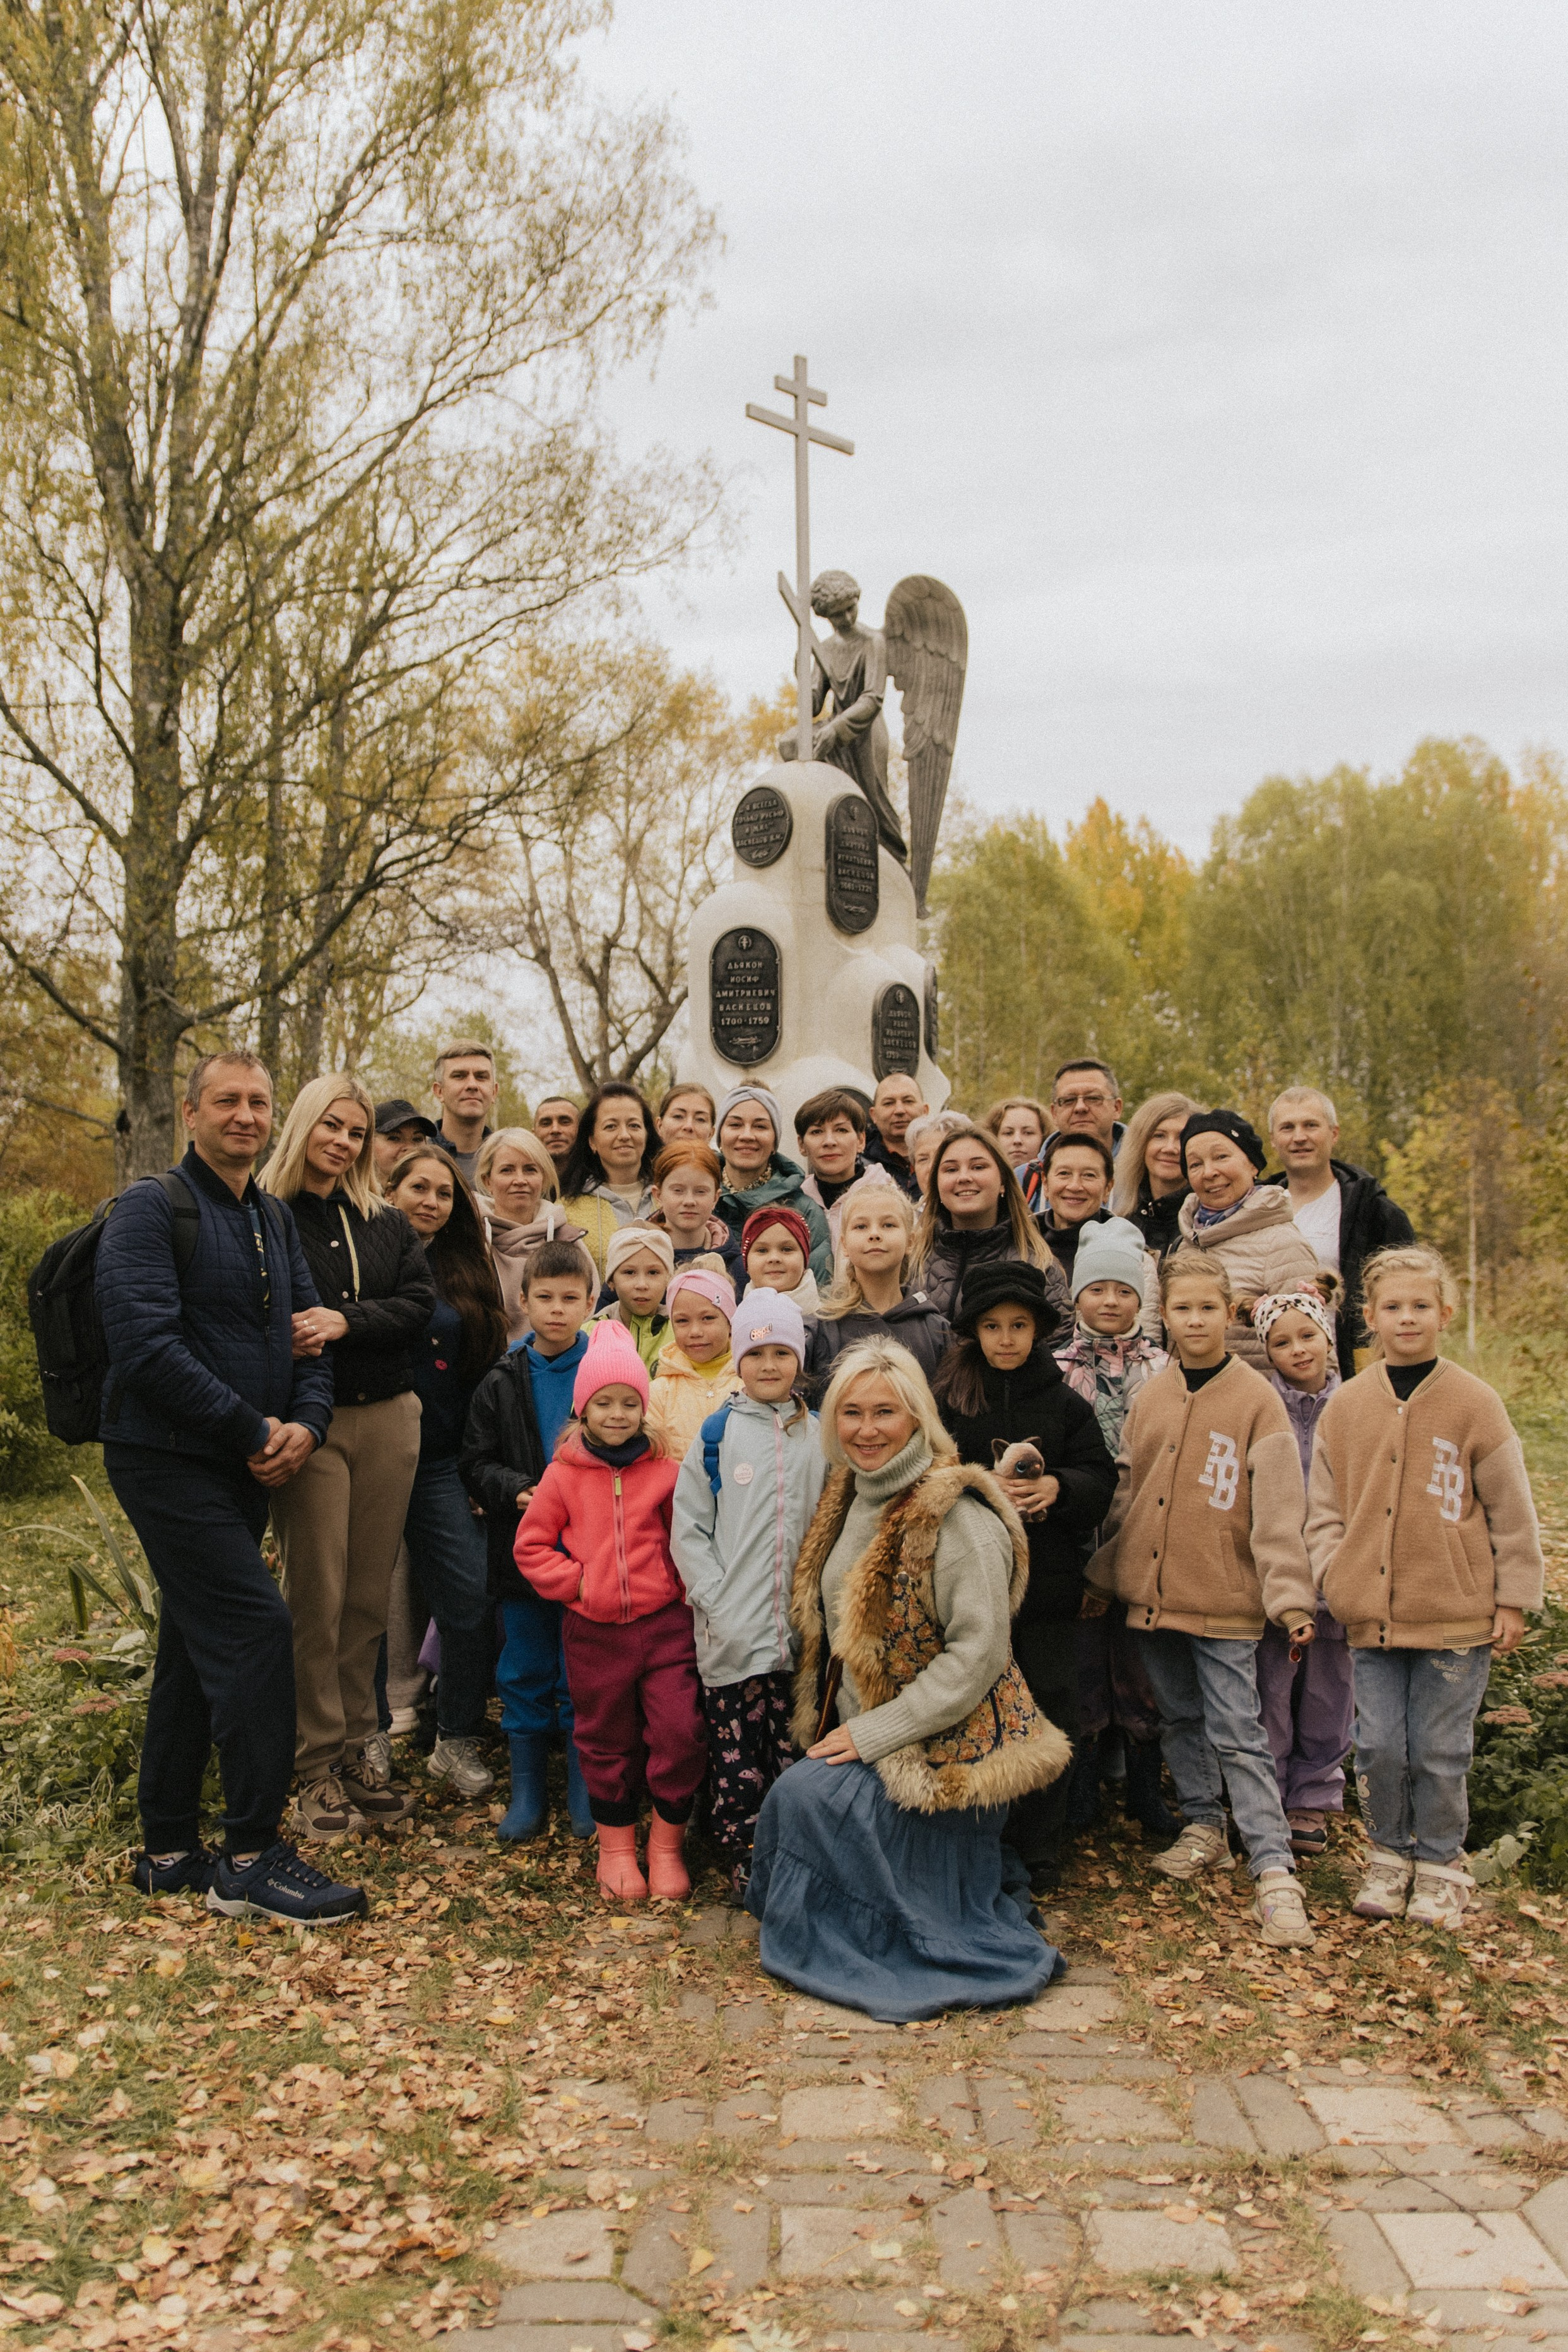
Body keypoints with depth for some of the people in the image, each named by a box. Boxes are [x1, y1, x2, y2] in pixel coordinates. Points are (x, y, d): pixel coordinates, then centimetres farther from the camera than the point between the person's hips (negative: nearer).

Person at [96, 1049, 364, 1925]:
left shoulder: (276, 1220, 15)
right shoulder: (153, 1208, -10)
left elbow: (306, 1329, 13)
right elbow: (145, 1343, -20)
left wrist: (306, 1423, -7)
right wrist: (251, 1430, -18)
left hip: (244, 1466, 8)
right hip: (169, 1459, -8)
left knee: (196, 1648, 13)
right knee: (256, 1627, -14)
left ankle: (170, 1850, 24)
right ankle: (252, 1858, -6)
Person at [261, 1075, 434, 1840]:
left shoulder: (386, 1223, 13)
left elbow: (421, 1305, 2)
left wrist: (347, 1322, -13)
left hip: (387, 1418, 4)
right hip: (309, 1422, -4)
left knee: (370, 1596, 8)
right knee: (317, 1597, -2)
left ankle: (358, 1748, 19)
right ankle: (316, 1767, 8)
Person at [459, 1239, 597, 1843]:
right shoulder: (502, 1383, 4)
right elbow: (475, 1462, 4)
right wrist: (519, 1492, -14)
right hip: (522, 1550, 2)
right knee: (525, 1674, 10)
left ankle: (586, 1794, 20)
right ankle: (527, 1792, 22)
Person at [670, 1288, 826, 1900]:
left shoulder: (819, 1436, 7)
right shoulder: (716, 1434, 1)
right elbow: (688, 1528, -1)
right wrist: (718, 1603, -9)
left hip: (798, 1630, 2)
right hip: (731, 1631, -2)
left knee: (794, 1746, 7)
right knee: (736, 1751, 2)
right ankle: (742, 1858, 16)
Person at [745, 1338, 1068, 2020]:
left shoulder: (956, 1514, -19)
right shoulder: (851, 1496, 7)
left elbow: (979, 1652, -22)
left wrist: (873, 1733, -20)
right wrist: (842, 1727, 8)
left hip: (942, 1749, -8)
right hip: (862, 1739, 8)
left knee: (802, 1798, -19)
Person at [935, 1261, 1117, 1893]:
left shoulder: (1066, 1404, 7)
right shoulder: (946, 1401, 2)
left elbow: (1101, 1482, 5)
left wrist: (1058, 1487, -14)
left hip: (1048, 1586, 1)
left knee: (1048, 1716, 5)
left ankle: (1039, 1852, 19)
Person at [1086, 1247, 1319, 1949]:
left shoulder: (1255, 1399, -8)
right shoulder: (1149, 1397, 8)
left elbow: (1278, 1510, -11)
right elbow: (1125, 1496, 15)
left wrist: (1290, 1597, -18)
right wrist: (1104, 1574, 15)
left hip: (1222, 1600, -5)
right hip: (1151, 1595, 5)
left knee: (1235, 1734, -6)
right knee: (1180, 1719, 16)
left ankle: (1274, 1873, -3)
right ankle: (1204, 1827, 33)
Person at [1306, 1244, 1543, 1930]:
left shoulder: (1473, 1403, -4)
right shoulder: (1345, 1405, 4)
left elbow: (1512, 1511, 0)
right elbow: (1325, 1508, 11)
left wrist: (1513, 1599, 0)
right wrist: (1334, 1576, -2)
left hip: (1456, 1616, -2)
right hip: (1371, 1616, 2)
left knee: (1440, 1753, 6)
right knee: (1378, 1747, 6)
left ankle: (1441, 1865, 26)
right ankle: (1390, 1854, 28)